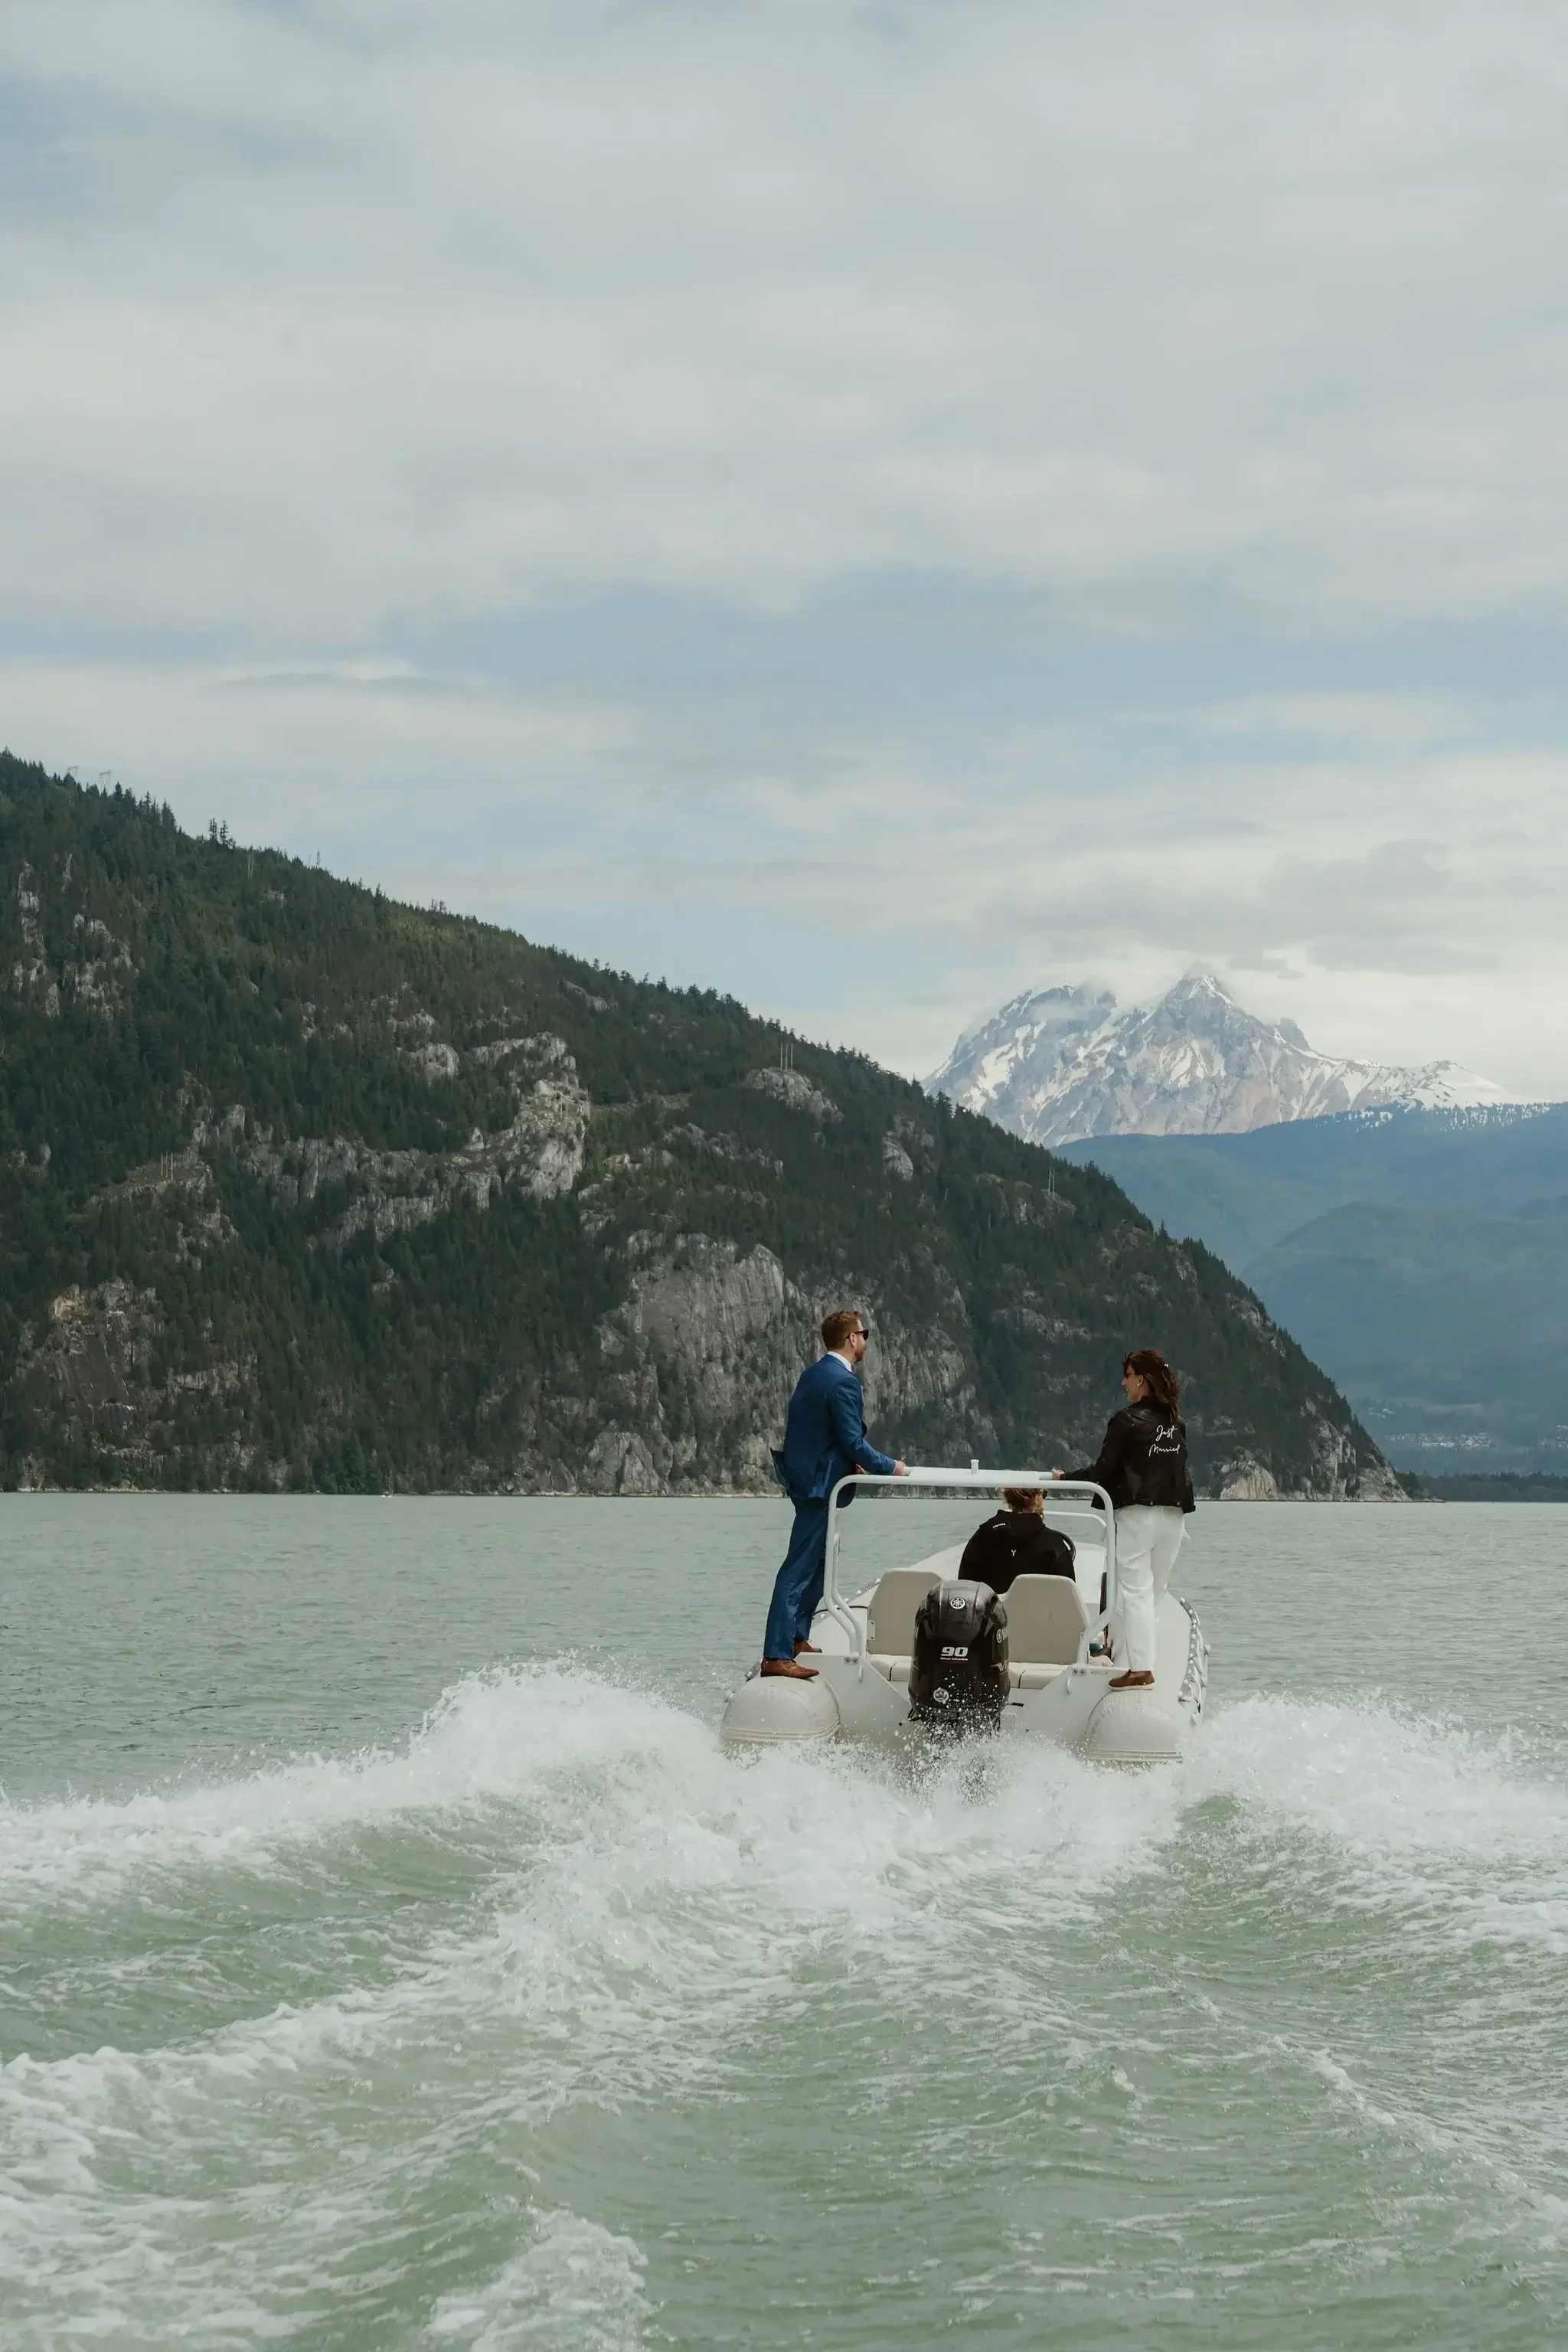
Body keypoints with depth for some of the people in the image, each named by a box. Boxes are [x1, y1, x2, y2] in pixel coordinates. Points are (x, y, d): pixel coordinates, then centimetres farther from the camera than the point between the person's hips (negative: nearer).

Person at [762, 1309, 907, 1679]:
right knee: (798, 1570, -10)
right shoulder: (843, 1382, -18)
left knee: (821, 1559, 23)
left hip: (803, 1477, 10)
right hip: (820, 1484, -10)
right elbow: (853, 1441, -19)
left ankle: (796, 1636, 29)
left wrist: (850, 1465, 17)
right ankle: (776, 1656, -12)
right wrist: (888, 1467, -6)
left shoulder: (812, 1374, 12)